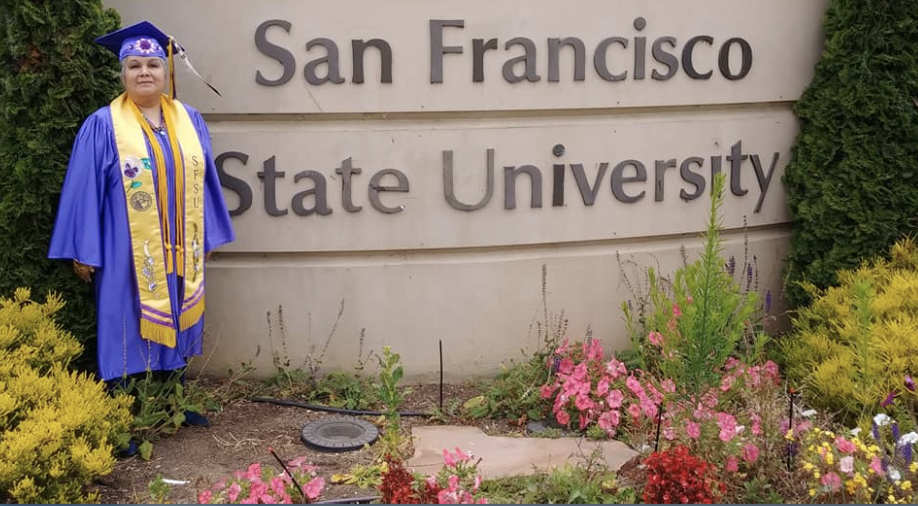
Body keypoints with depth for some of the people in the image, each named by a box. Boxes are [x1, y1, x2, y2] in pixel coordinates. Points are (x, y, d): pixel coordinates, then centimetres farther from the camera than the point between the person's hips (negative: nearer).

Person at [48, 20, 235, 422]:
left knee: (172, 330, 13)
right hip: (129, 255, -4)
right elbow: (84, 191, -6)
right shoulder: (103, 126, -7)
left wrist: (208, 237, 12)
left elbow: (203, 182, 12)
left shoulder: (190, 121, 6)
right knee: (130, 339, 1)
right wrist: (82, 251, -8)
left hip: (179, 254, 4)